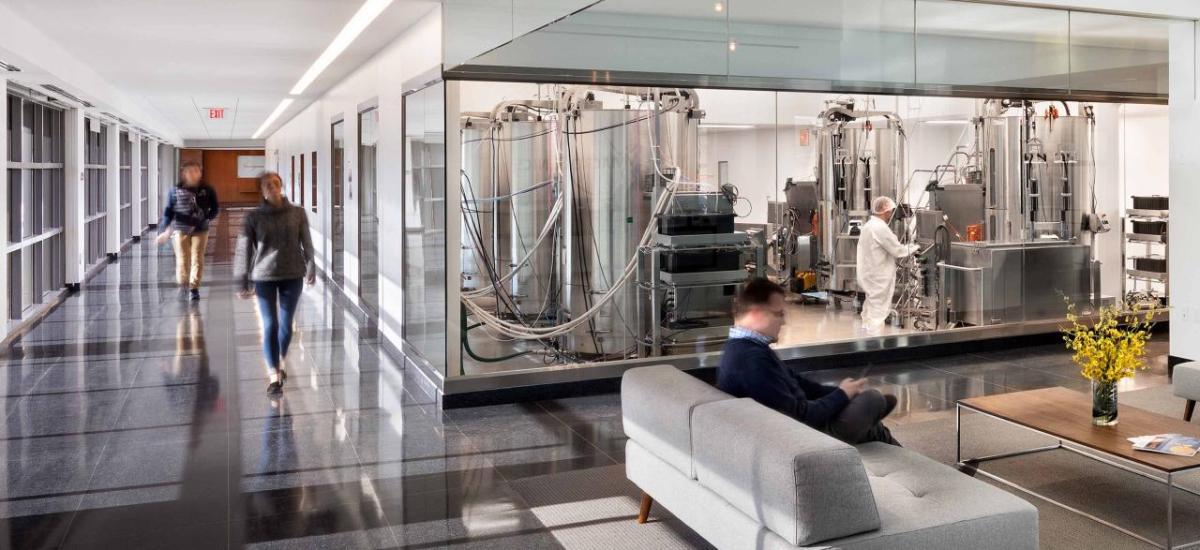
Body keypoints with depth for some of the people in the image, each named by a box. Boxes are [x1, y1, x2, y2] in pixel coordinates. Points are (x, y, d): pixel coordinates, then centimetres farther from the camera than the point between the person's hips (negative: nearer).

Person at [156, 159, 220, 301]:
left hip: (200, 230, 0)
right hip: (181, 229, 0)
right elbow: (168, 210, 6)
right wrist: (166, 230, 2)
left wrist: (206, 218, -5)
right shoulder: (176, 191, 0)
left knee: (197, 259, 0)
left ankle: (194, 287, 9)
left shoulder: (207, 190, -1)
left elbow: (215, 208, 9)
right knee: (182, 259, 3)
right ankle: (183, 284, 22)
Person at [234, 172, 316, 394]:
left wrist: (311, 268, 3)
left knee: (286, 324, 9)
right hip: (264, 277, -1)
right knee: (270, 325, -3)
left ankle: (281, 362, 35)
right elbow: (244, 249, -1)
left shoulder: (297, 213, 0)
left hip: (292, 275, 1)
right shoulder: (254, 217, -3)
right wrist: (243, 282, -3)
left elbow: (306, 243, 5)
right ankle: (274, 375, 6)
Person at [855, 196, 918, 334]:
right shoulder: (880, 228, -19)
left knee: (870, 313, 14)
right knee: (877, 315, -4)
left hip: (870, 277, 10)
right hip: (878, 280, -10)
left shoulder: (868, 225, 12)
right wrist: (914, 247, 0)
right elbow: (898, 250, -15)